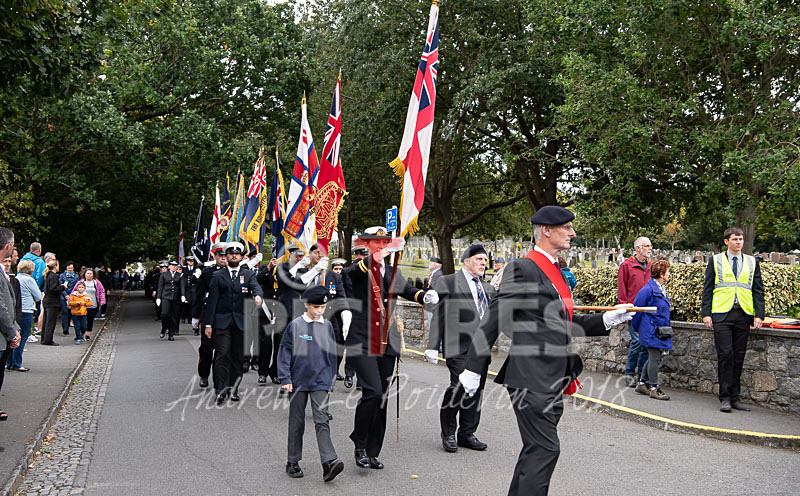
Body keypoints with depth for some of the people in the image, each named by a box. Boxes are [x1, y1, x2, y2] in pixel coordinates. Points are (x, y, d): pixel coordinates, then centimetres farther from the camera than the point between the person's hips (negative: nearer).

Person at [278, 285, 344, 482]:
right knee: (296, 422, 9)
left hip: (321, 382, 1)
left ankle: (329, 462, -15)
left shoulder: (327, 326, 5)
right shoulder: (295, 325, -4)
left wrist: (331, 381, 13)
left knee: (322, 421, -8)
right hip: (298, 382, -1)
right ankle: (293, 462, 21)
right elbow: (284, 352, -2)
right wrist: (285, 379, -7)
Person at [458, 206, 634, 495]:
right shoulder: (522, 269, -11)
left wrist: (607, 319, 13)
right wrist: (473, 369, -15)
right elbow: (495, 320, -14)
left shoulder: (555, 270, 18)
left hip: (553, 381, 9)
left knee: (536, 449, 15)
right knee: (544, 449, -6)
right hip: (531, 378, -9)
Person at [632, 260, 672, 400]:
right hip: (651, 331, -9)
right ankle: (654, 388, 1)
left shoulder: (662, 289, 13)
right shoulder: (648, 289, -15)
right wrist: (637, 328, 0)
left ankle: (642, 384, 23)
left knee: (654, 358, 13)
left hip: (661, 330, 9)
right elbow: (637, 308, -9)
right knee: (654, 358, -6)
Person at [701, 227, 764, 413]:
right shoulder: (715, 260, 7)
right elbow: (707, 288, 5)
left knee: (738, 357, 5)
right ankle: (725, 398, 0)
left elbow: (758, 290, 11)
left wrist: (759, 315, 0)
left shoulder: (752, 262, 13)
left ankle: (735, 397, 13)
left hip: (743, 315, 2)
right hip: (722, 314, -2)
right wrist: (706, 313, -3)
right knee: (725, 355, -6)